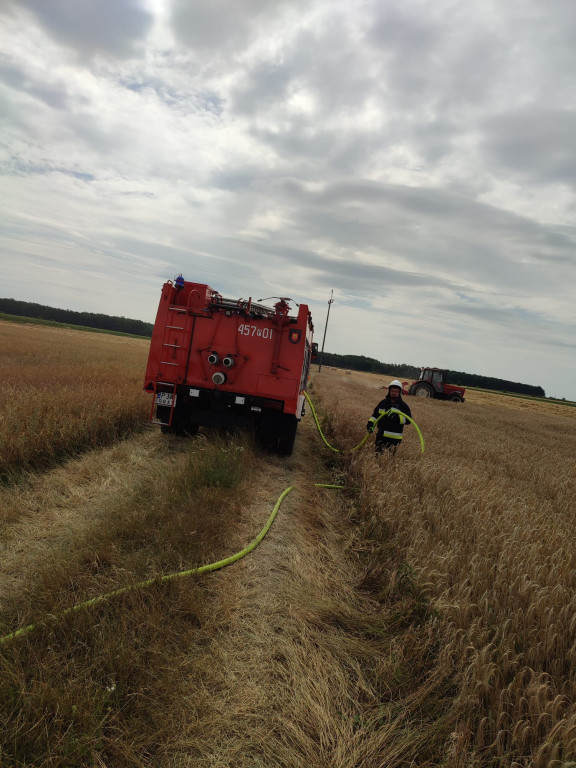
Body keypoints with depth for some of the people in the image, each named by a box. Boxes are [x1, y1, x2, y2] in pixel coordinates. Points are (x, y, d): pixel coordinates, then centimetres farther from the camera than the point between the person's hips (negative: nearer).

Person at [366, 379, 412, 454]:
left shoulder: (403, 406, -2)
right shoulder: (383, 403, 9)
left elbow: (408, 420, -12)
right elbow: (375, 414, 17)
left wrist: (396, 417, -27)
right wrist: (370, 423, 0)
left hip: (394, 438, -4)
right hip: (380, 435, 4)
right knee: (378, 454, 8)